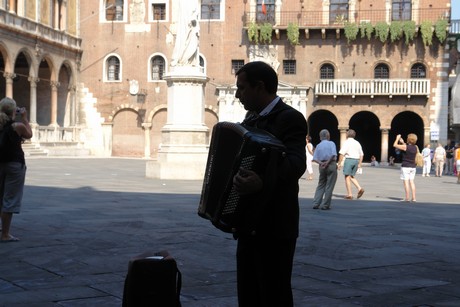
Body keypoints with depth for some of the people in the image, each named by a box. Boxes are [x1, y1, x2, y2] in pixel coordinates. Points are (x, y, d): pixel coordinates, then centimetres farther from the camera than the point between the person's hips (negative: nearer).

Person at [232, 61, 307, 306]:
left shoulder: (290, 118, -14)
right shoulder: (251, 120, 14)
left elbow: (296, 163, -32)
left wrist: (262, 181, -48)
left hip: (274, 228, -8)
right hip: (250, 226, 9)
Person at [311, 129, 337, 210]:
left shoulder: (318, 146, 11)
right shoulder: (331, 143, -1)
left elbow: (314, 158, 1)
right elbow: (333, 155, -15)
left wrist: (321, 163, -8)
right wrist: (327, 163, -11)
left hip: (322, 166, 5)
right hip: (331, 165, -5)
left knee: (321, 185, 14)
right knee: (329, 186, 0)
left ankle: (316, 204, 7)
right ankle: (325, 205, 0)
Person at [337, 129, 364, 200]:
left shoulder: (346, 142, -6)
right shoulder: (357, 143, 14)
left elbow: (342, 153, -14)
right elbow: (361, 154, 17)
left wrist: (339, 163, -11)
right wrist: (359, 164, 20)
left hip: (349, 159, -6)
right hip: (356, 160, 6)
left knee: (347, 177, -1)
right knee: (352, 177, 17)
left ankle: (349, 194, -4)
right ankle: (360, 188, -3)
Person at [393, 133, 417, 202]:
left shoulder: (405, 147, -14)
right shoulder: (415, 147, 4)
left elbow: (395, 145, -5)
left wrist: (397, 138, 9)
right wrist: (403, 142, 30)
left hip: (405, 166, -6)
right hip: (412, 167, 6)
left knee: (406, 182, -5)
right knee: (411, 181, 9)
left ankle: (407, 198, -7)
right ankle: (414, 198, 7)